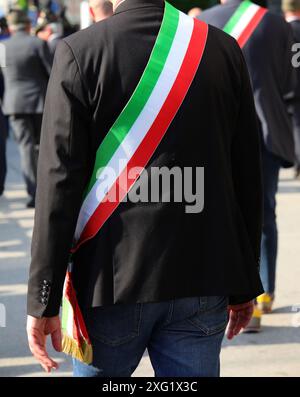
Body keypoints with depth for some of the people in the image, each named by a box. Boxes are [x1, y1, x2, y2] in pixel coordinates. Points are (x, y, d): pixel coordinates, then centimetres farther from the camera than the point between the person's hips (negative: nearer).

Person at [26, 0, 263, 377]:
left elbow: (59, 183, -10)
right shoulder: (224, 49, 2)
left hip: (111, 284, -2)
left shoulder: (79, 52, -8)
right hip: (204, 287, 2)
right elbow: (248, 178, 6)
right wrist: (244, 285, 16)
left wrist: (43, 300, -6)